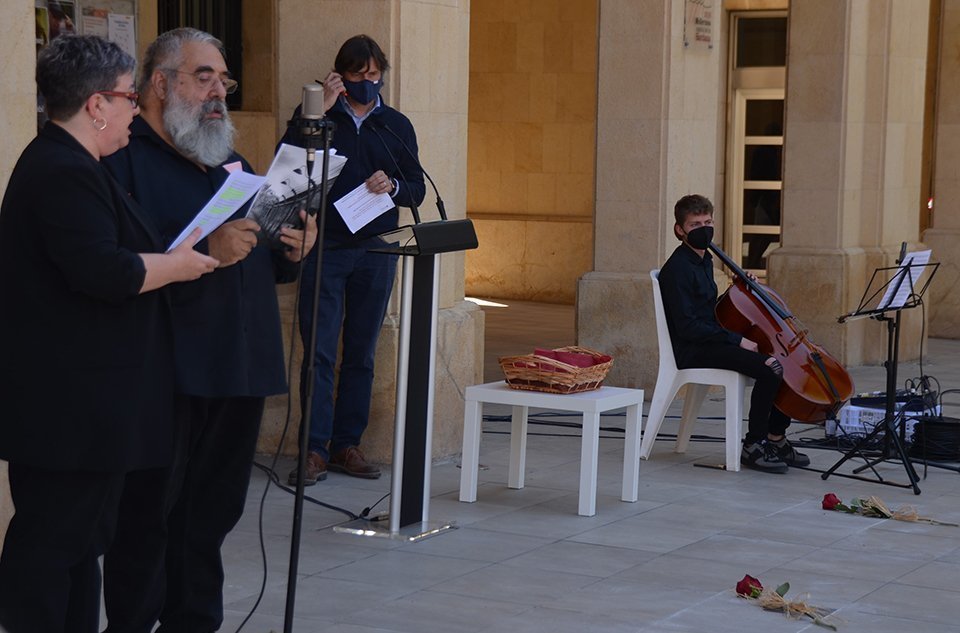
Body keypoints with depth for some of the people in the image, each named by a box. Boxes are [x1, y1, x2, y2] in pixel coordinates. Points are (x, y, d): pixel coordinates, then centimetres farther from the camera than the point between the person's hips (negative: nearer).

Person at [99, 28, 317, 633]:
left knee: (212, 514, 12)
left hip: (239, 372, 8)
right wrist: (204, 251, -26)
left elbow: (264, 267, 26)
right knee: (148, 515, -2)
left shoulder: (233, 164, 21)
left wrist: (292, 252, 4)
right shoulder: (125, 158, -6)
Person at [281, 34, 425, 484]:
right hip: (323, 248, -3)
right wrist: (318, 110, -14)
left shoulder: (396, 125, 12)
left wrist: (392, 186, -10)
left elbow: (417, 190, 12)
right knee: (319, 353, -8)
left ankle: (347, 445, 13)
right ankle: (315, 449, -7)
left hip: (376, 252, 3)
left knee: (360, 354, 7)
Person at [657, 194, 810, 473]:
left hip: (713, 342, 10)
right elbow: (687, 326, -20)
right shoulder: (677, 269, -14)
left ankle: (776, 438, 7)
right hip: (692, 351, -10)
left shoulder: (705, 261, 16)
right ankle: (753, 446, -15)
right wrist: (736, 339, -20)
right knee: (768, 369, -26)